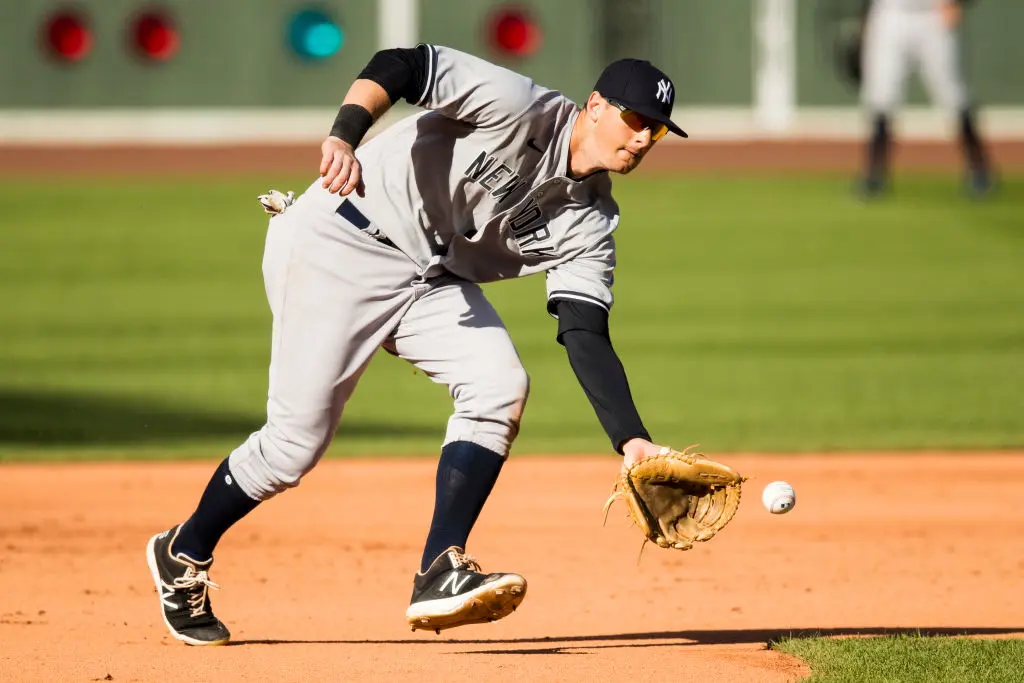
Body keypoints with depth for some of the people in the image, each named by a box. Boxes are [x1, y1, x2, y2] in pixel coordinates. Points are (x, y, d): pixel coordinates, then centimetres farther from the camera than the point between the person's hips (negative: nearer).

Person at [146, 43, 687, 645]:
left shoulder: (589, 221, 0)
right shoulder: (521, 108, -19)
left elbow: (585, 339, -6)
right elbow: (397, 66, -25)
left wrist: (633, 440, -19)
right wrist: (345, 136, -44)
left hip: (433, 280, 7)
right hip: (340, 242, -7)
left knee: (500, 386, -18)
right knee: (298, 439, -7)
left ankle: (440, 574, -19)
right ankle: (185, 555, 18)